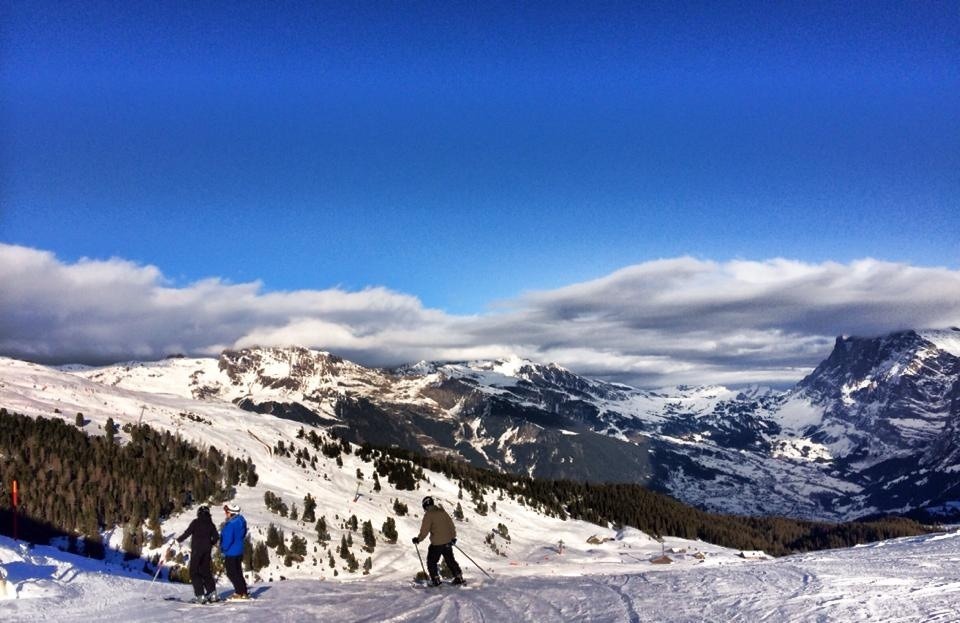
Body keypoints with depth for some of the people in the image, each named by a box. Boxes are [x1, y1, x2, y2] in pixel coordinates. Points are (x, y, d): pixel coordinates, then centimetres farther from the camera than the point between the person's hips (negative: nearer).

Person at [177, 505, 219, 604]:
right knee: (205, 571, 16)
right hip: (207, 551, 5)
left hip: (196, 550, -5)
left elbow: (187, 533, -12)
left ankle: (200, 596, -8)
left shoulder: (196, 522, -7)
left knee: (194, 573, 1)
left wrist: (178, 540, 2)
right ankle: (212, 593, 11)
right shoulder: (210, 524, 7)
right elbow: (216, 537, 8)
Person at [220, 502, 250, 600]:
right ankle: (244, 592, 19)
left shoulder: (230, 524, -24)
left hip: (231, 552, -9)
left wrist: (223, 548, -7)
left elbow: (228, 539, -24)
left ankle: (239, 593, 4)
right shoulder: (241, 520, 6)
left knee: (232, 573, 2)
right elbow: (243, 535, 17)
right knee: (238, 572, 17)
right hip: (239, 551, 9)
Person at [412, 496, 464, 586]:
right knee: (450, 560, 19)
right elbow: (451, 524, 13)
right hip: (447, 541, 6)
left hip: (436, 543, -6)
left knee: (431, 562, 9)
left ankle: (435, 579, 5)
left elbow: (424, 530, -13)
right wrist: (453, 536, 23)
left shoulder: (428, 514, -11)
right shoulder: (442, 511, 7)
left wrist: (418, 539, 1)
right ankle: (458, 577, 20)